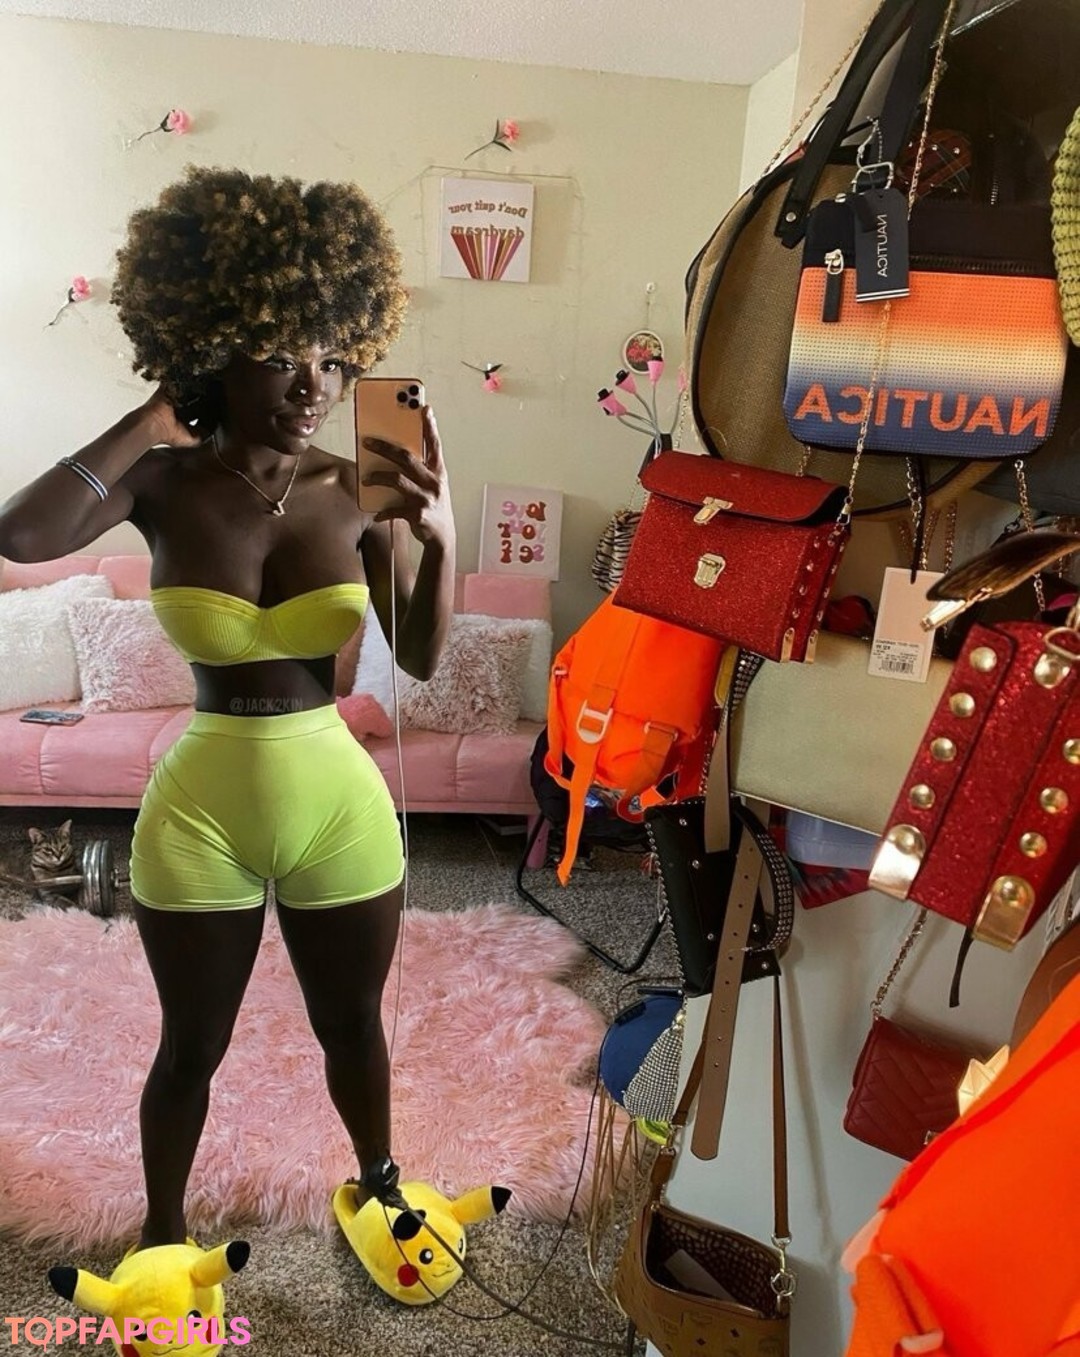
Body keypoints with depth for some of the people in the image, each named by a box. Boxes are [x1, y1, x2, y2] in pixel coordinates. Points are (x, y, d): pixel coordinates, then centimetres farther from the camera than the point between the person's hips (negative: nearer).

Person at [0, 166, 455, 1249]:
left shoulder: (359, 492, -9)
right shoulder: (164, 482, -8)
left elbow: (421, 660, -11)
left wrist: (441, 542, -27)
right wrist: (150, 423, -16)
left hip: (339, 800, 1)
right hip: (200, 803, 0)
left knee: (352, 1027, 22)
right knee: (190, 1045, 21)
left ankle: (378, 1183, 54)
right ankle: (162, 1229, 52)